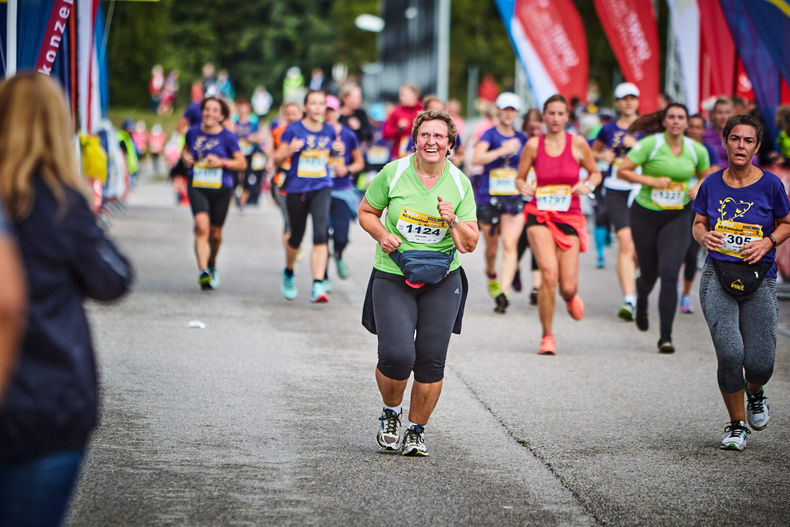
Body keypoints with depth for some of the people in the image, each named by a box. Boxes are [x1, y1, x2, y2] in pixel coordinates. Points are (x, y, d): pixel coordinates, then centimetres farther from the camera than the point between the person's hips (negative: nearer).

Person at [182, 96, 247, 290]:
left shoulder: (227, 137, -5)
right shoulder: (193, 132, 3)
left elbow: (242, 163, -2)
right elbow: (186, 149, 23)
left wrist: (222, 162, -17)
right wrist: (185, 157, 0)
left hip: (221, 189, 0)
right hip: (197, 188, 0)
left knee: (215, 234, 11)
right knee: (202, 227, -20)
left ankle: (212, 265, 40)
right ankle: (203, 271, -28)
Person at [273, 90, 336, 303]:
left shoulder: (330, 131, 5)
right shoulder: (294, 130, -5)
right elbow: (277, 159, -1)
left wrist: (339, 152, 0)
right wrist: (289, 150, -22)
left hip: (322, 189, 1)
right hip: (296, 189, -1)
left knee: (320, 234, -18)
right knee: (296, 237, 11)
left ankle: (318, 286, -23)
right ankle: (288, 274, 43)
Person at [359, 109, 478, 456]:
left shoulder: (460, 183, 0)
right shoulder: (393, 173, -4)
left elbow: (470, 244, 2)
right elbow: (366, 212, 10)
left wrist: (453, 221, -17)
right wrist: (383, 235, -9)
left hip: (442, 281, 2)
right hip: (392, 279, -2)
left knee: (431, 360, -3)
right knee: (397, 355, -15)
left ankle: (417, 431, 17)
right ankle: (390, 415, 15)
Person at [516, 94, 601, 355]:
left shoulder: (577, 143, 0)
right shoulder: (533, 145, 0)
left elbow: (595, 173, 12)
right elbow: (520, 178, 10)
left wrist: (588, 185, -9)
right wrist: (524, 187, -12)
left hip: (569, 218, 1)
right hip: (540, 216, -1)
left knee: (568, 287, -4)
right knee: (548, 273, -22)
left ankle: (570, 297, 38)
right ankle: (547, 336, -6)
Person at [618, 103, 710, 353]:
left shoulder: (697, 150, 0)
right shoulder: (650, 145, -11)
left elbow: (706, 176, 17)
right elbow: (623, 170, -9)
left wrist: (699, 188, -4)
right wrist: (650, 180, -20)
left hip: (677, 218, 1)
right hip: (645, 214, -1)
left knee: (669, 274, -15)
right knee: (649, 274, 10)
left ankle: (666, 336, -10)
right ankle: (641, 300, 50)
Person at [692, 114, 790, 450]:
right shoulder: (712, 184, 3)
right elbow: (698, 224, 14)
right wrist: (705, 236, -8)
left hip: (759, 279, 0)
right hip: (718, 275, 0)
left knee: (760, 363, -7)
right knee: (729, 353, -17)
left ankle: (755, 394, 33)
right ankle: (737, 424, 5)